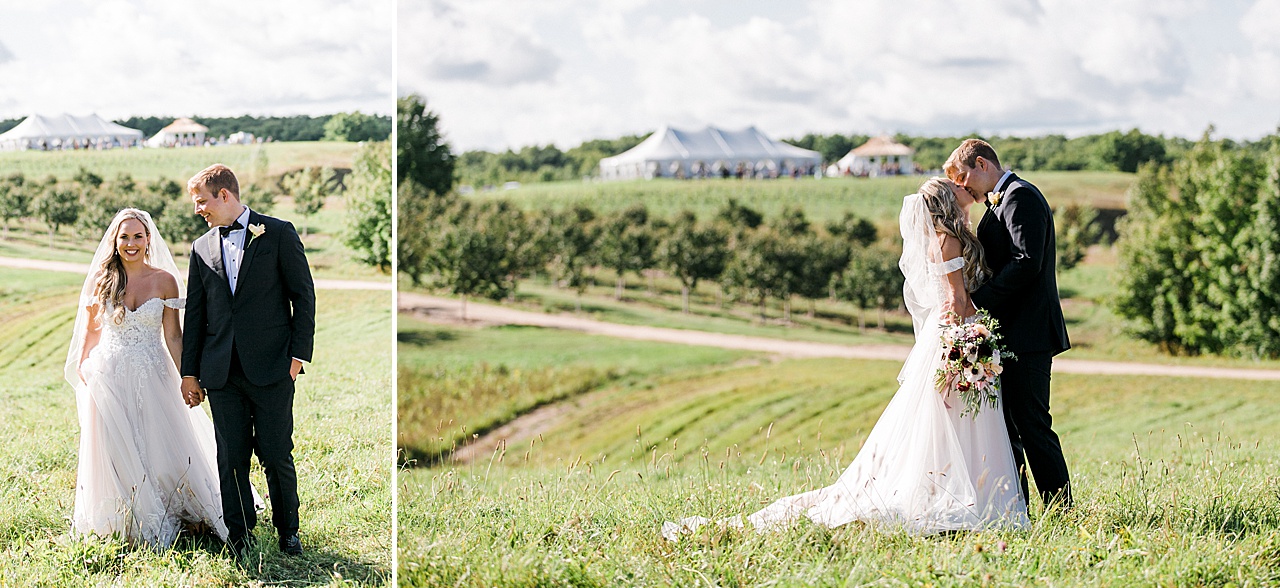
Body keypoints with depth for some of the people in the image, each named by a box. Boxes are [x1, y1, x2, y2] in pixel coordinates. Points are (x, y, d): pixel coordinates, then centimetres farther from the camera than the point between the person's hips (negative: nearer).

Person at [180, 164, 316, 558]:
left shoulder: (279, 234, 2)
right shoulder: (202, 248, 14)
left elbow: (303, 296, 1)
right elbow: (195, 314, 15)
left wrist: (298, 354, -6)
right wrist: (190, 372, 12)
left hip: (271, 367, -3)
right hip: (222, 373, 4)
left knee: (276, 455, -1)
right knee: (231, 458, 4)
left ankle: (288, 530, 16)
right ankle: (240, 535, 13)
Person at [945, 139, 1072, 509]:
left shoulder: (1021, 196, -10)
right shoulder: (1001, 201, 21)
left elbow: (1026, 262, -21)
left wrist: (977, 301, -21)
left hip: (1026, 335, -10)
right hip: (1011, 335, 10)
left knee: (1032, 424, -9)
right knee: (1006, 423, 11)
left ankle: (1060, 510, -5)